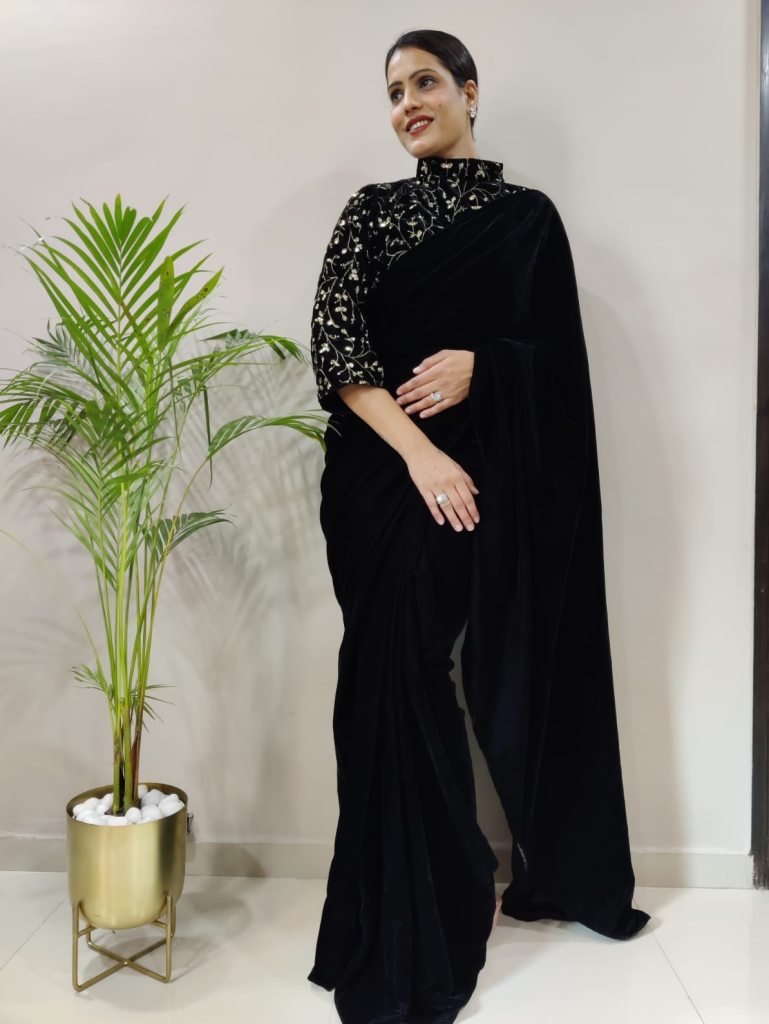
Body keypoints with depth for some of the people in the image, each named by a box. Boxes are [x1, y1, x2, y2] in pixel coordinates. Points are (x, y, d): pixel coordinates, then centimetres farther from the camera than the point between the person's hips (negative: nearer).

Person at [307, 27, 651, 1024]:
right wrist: (417, 453, -17)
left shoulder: (527, 215, 9)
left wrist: (478, 365, -13)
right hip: (385, 472, 0)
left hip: (491, 474, 0)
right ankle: (410, 918, 15)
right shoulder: (370, 209, 9)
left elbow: (557, 353, 7)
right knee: (397, 674, -1)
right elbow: (333, 340, -5)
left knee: (496, 667, 7)